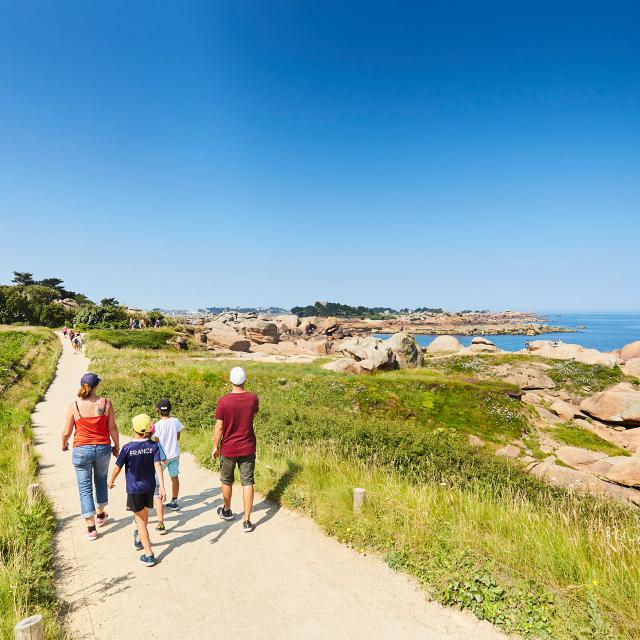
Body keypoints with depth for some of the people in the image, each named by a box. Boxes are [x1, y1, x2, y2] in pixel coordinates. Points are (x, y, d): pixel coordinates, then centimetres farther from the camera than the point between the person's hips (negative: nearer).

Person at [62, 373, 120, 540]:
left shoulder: (74, 406, -11)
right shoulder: (105, 403, -9)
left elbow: (66, 432, -5)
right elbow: (112, 428, -5)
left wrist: (63, 444, 16)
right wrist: (117, 445, 10)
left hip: (81, 450, -2)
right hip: (103, 448, 2)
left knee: (85, 488, 7)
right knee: (101, 481, 24)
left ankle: (91, 528, 9)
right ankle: (100, 515, 41)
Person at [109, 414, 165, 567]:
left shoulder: (127, 448, -16)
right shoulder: (154, 446, -10)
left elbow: (117, 468, -8)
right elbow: (157, 466, -17)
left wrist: (111, 481, 11)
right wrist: (162, 487, -20)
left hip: (134, 489, -3)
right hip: (149, 487, 3)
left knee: (140, 520, 6)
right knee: (145, 516, 24)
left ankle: (149, 554, 2)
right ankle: (139, 539, 50)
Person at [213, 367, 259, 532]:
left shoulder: (223, 401, -17)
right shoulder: (253, 398, -9)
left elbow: (219, 427, -11)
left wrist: (215, 447, 1)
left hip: (228, 449, -1)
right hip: (248, 448, 1)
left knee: (227, 481, 20)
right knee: (247, 483, 5)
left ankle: (227, 511, 39)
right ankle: (247, 521, 5)